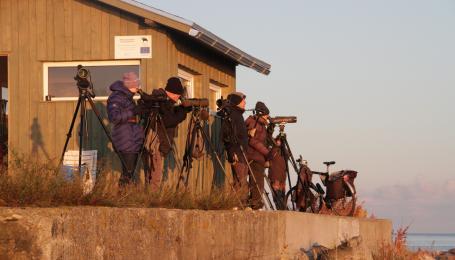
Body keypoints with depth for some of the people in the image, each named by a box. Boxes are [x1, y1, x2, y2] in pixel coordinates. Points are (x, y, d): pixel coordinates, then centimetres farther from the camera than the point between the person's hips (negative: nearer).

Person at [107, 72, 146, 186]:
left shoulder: (127, 96, 17)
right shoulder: (116, 97, -12)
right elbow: (114, 117, -24)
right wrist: (133, 112, -25)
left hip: (133, 140, 9)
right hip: (125, 142, -9)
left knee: (130, 171, 10)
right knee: (128, 172, -10)